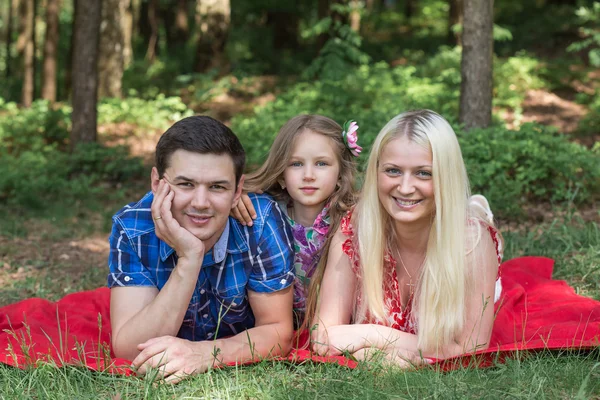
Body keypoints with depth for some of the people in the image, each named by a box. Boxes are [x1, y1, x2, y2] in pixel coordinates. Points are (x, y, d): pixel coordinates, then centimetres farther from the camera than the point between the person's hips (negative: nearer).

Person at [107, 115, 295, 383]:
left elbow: (278, 333, -19)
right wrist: (189, 259, -39)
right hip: (163, 378, 0)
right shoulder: (132, 228, -23)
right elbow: (128, 352, -29)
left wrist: (204, 353, -38)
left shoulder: (263, 221, -23)